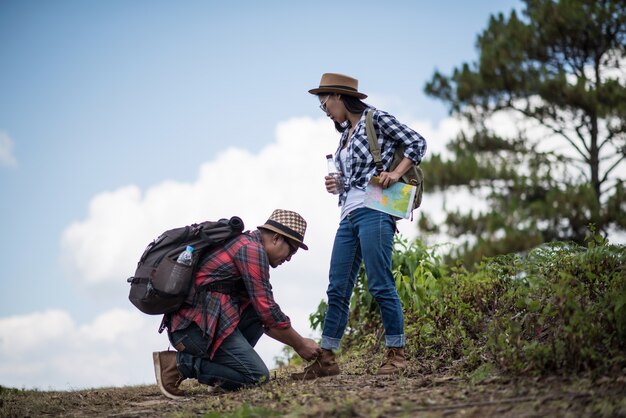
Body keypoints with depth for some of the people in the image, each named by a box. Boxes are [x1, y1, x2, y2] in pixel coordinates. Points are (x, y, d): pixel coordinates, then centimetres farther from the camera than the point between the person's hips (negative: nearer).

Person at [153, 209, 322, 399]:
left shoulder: (243, 243, 24)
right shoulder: (253, 250, -8)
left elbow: (262, 313, 27)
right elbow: (268, 310, -10)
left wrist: (298, 342, 21)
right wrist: (300, 344, 2)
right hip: (198, 325, -10)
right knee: (257, 377, -13)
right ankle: (179, 363, -11)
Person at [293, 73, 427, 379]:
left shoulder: (375, 119, 0)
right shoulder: (345, 134, 22)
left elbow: (417, 142, -4)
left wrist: (396, 173, -13)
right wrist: (337, 186, 9)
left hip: (373, 211, -8)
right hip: (348, 216, 8)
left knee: (380, 285, -9)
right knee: (337, 290, 5)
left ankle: (396, 354, -1)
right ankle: (326, 359, 8)